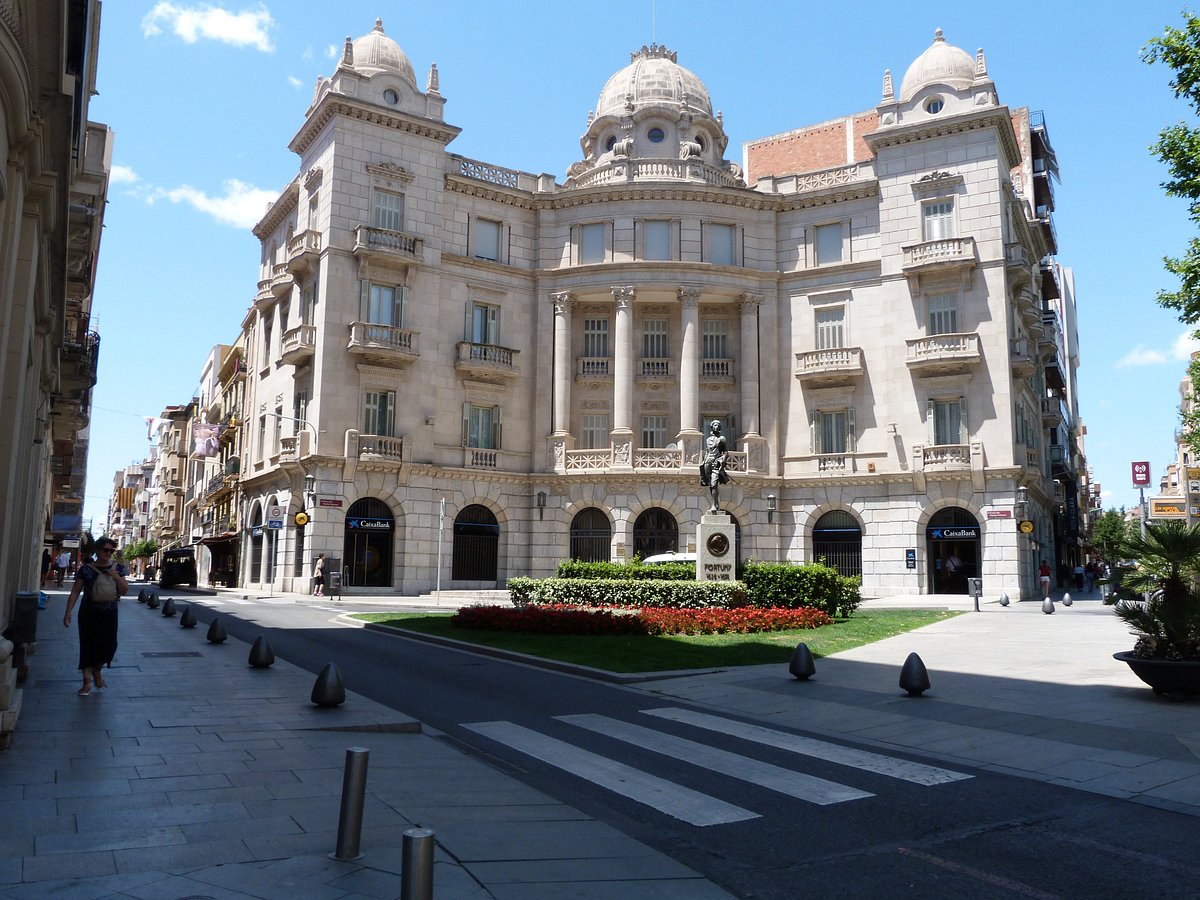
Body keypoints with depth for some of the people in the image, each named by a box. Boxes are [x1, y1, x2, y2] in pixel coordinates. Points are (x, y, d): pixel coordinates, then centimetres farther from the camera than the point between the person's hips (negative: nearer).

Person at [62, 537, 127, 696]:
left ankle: (97, 669, 30)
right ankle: (87, 682, 11)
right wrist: (68, 612, -9)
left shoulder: (117, 569, 5)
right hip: (89, 612, -2)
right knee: (88, 645, 2)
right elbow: (75, 592, -3)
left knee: (109, 645, 0)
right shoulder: (86, 569, -3)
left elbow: (125, 590, 2)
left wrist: (116, 576, -12)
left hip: (109, 613, 2)